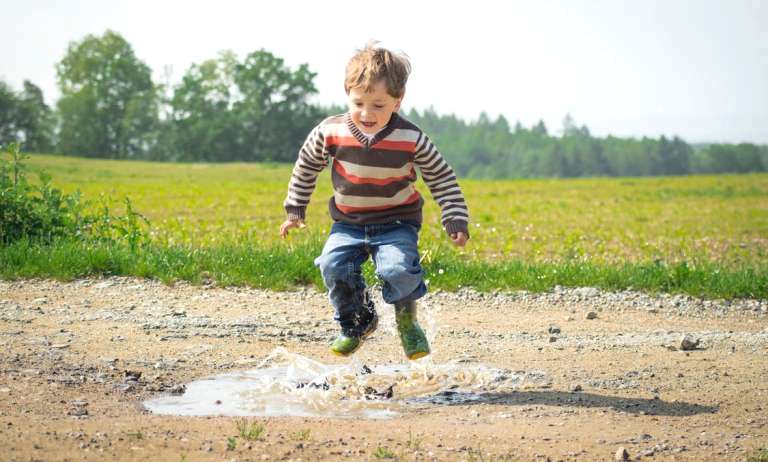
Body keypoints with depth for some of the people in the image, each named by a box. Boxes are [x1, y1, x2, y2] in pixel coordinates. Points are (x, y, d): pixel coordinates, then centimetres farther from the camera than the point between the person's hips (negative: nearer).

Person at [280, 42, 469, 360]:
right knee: (334, 265, -21)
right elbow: (306, 166, 7)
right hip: (349, 223, 2)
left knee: (399, 268, -27)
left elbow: (442, 178, -2)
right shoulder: (331, 133, -11)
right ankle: (357, 321, 8)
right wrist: (294, 210, 11)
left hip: (397, 223, -2)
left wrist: (456, 220, -6)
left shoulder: (411, 139, -15)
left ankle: (407, 320, 6)